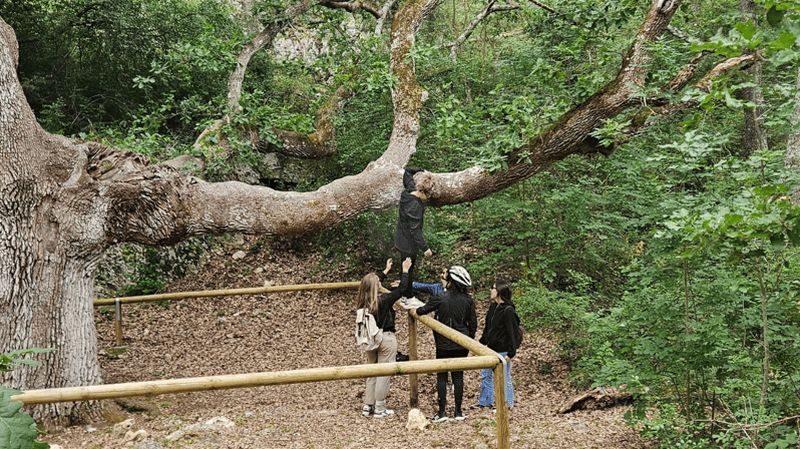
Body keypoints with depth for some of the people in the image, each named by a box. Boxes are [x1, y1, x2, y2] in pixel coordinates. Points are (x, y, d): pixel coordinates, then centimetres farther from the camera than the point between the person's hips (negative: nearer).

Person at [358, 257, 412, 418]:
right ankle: (380, 409, 4)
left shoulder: (363, 303, 0)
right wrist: (405, 271, -1)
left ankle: (368, 406, 19)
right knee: (383, 374, 1)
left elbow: (372, 284, 19)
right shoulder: (383, 301, -18)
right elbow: (402, 290, -13)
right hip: (386, 339, -7)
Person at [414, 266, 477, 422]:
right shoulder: (468, 300, -2)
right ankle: (458, 412, 12)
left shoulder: (440, 299, -12)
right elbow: (473, 324, 3)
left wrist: (413, 309, 18)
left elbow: (421, 311, -4)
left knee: (441, 376, 5)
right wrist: (469, 341, 16)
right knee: (458, 376, 9)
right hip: (461, 345, 3)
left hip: (444, 345, -3)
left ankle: (442, 412, 5)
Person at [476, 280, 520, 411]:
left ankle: (508, 404, 16)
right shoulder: (493, 308, 8)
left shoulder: (508, 311, -19)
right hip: (491, 350, 9)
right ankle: (485, 402, 28)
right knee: (485, 375, 16)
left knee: (504, 378, 3)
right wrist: (481, 343, 20)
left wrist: (511, 352, -21)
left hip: (503, 351, -9)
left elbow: (513, 333, -20)